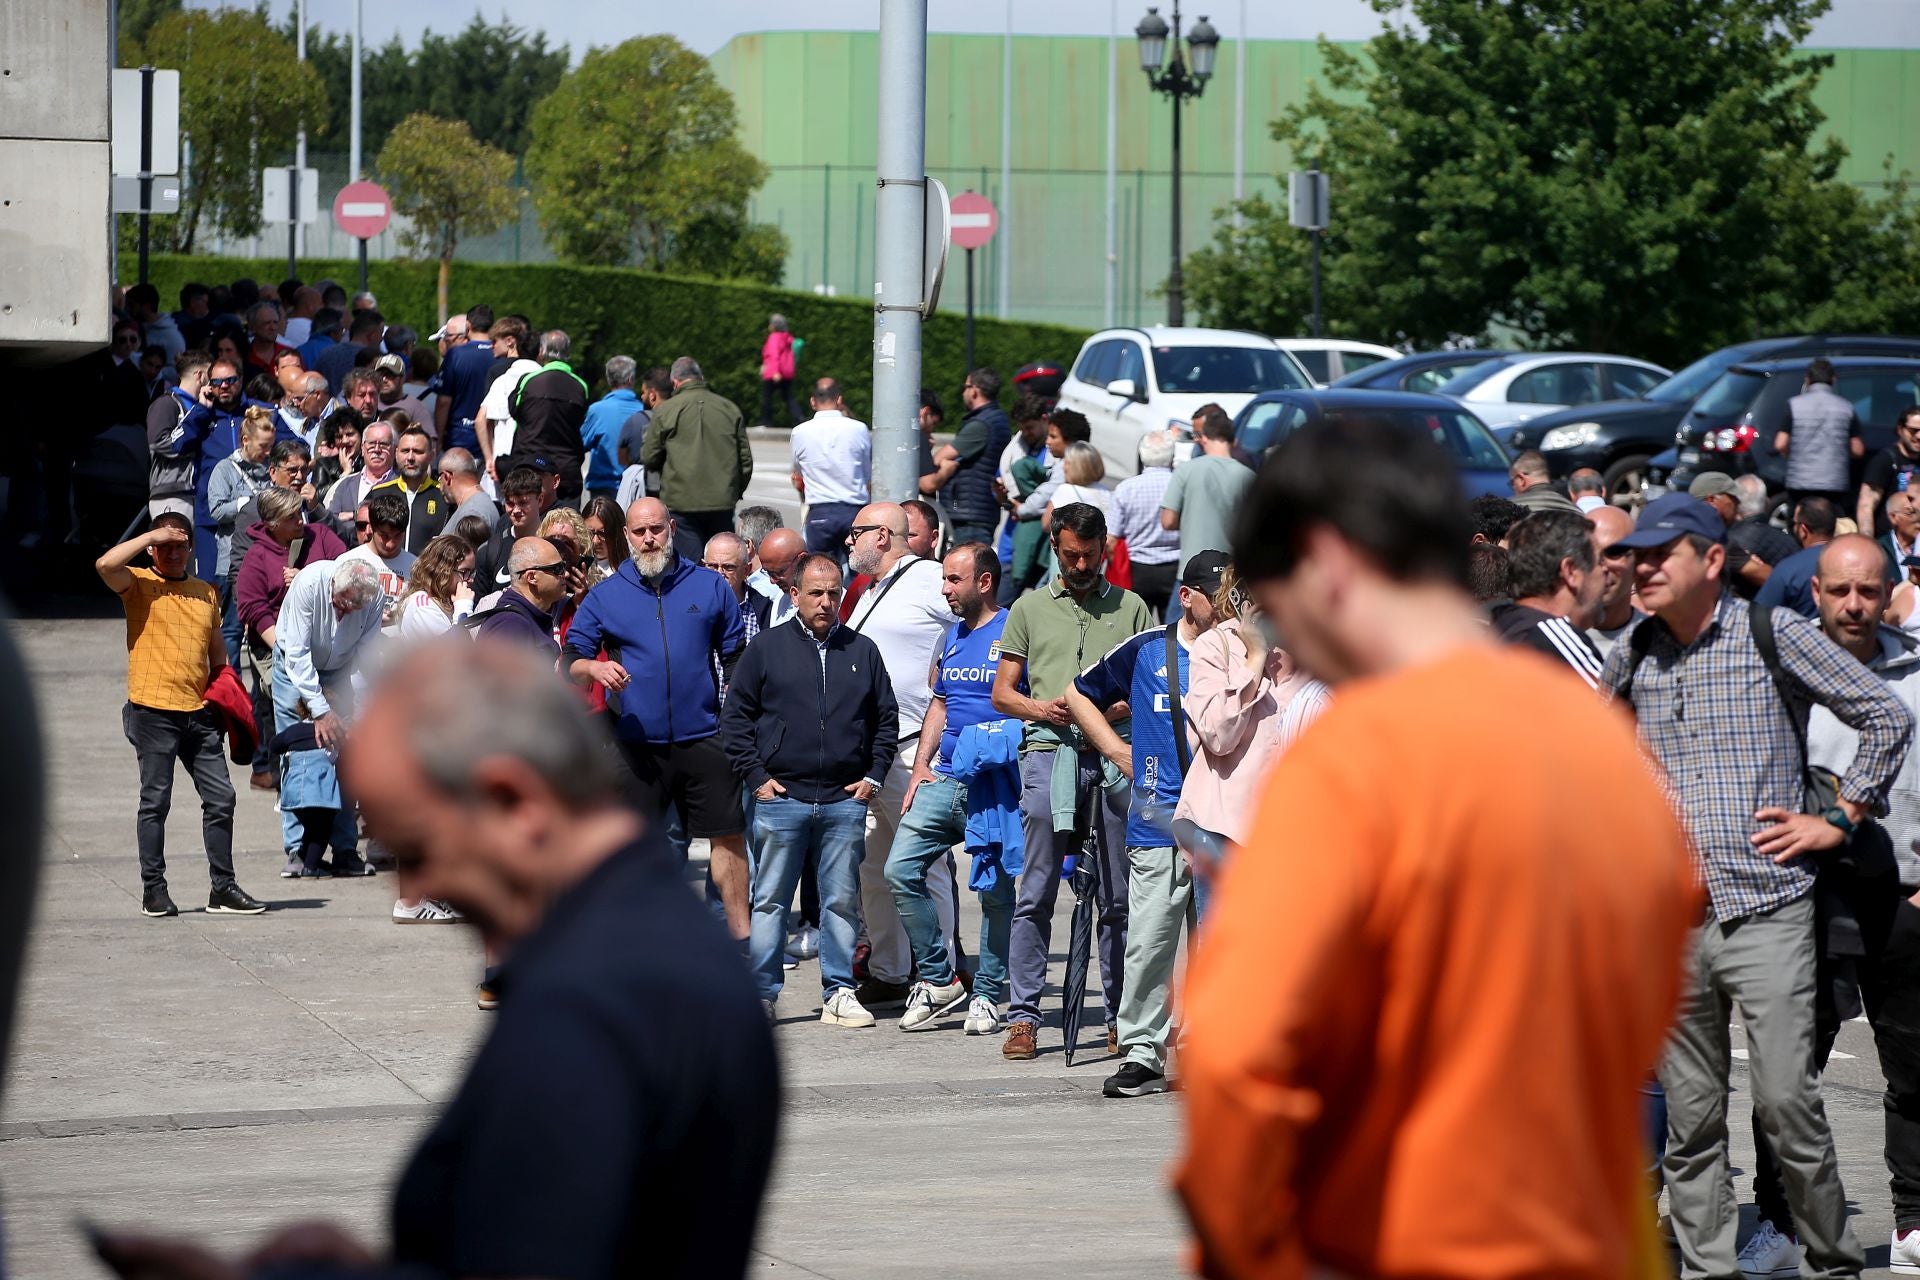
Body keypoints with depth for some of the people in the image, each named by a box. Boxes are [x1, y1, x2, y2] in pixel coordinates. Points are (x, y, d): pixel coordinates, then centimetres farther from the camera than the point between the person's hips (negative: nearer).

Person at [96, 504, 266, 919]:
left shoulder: (205, 593, 17)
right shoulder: (140, 585, 1)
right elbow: (105, 565, -20)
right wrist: (152, 535, -14)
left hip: (199, 713, 5)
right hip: (153, 711, -5)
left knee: (221, 798, 3)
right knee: (155, 802, -1)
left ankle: (223, 888, 9)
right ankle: (154, 891, 4)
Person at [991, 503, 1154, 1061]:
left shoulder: (1131, 608, 16)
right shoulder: (1030, 608, 16)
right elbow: (1001, 693, 14)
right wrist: (1039, 708, -6)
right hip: (1048, 751, 0)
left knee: (1119, 898, 2)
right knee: (1035, 895, -4)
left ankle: (1119, 1017, 7)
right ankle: (1022, 1016, -3)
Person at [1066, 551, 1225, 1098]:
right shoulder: (1145, 651, 8)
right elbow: (1079, 693, 21)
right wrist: (1119, 751, 12)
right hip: (1159, 823, -1)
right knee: (1149, 942, -5)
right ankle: (1141, 1052, 0)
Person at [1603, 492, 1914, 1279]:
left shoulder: (1774, 634, -1)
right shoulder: (1633, 655, 10)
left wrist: (1838, 819, 1)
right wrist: (1618, 817, 15)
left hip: (1767, 909, -4)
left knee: (1786, 1102, -10)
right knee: (1690, 1119, 4)